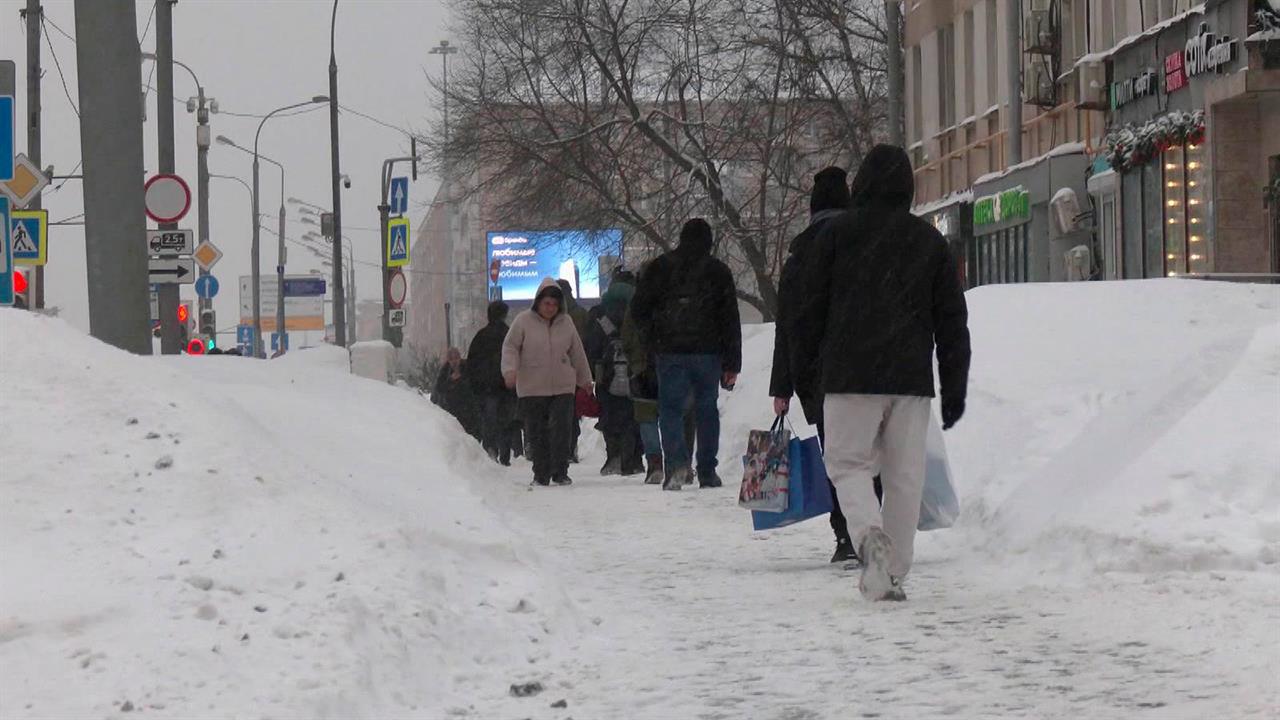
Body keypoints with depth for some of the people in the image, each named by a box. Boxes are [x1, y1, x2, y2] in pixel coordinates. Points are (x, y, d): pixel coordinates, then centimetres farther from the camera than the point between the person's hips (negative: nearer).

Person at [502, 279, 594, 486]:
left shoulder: (565, 322, 8)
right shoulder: (524, 321, -1)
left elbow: (577, 352, 17)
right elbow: (510, 347, 0)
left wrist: (585, 379, 22)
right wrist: (510, 370, -16)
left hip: (562, 388, 1)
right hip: (532, 389, -1)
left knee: (561, 430, -9)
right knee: (536, 434, 3)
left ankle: (560, 473, -2)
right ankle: (541, 475, 13)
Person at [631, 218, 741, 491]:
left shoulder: (661, 266, 4)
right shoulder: (719, 271, 4)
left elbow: (639, 308, 3)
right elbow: (730, 319, 3)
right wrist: (732, 364, 6)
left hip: (670, 352, -1)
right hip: (708, 353, 1)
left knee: (670, 409, 2)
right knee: (706, 410, 9)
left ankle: (677, 461, -20)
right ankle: (707, 473, 10)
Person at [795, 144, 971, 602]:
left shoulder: (835, 235, 2)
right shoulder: (930, 241, 10)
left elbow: (811, 308, 3)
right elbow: (953, 320, 10)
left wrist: (800, 369, 15)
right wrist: (955, 389, 13)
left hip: (850, 375, -2)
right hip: (911, 377, 2)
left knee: (848, 463, 4)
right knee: (905, 475, 7)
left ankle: (869, 533, -25)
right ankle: (893, 574, 6)